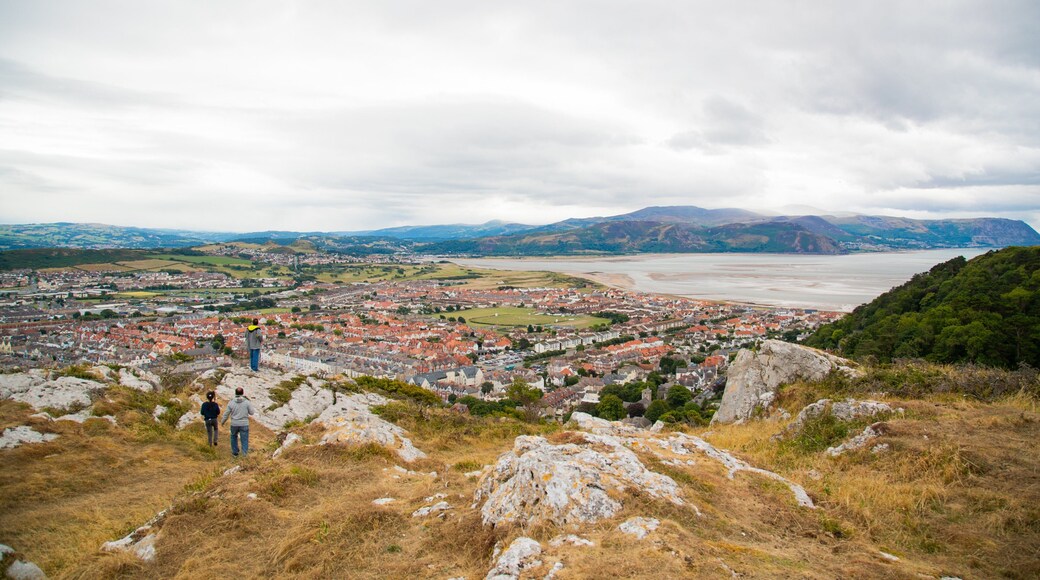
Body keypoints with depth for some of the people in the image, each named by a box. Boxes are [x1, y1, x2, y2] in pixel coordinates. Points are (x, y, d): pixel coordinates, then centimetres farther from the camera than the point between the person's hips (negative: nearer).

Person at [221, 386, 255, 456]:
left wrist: (222, 421, 20)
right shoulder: (247, 402, -10)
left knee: (234, 437, 25)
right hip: (244, 424, -2)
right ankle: (245, 453, -9)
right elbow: (251, 412, -3)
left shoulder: (231, 403, -6)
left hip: (234, 424, 2)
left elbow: (226, 414, 2)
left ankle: (235, 452, 33)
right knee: (244, 440, 2)